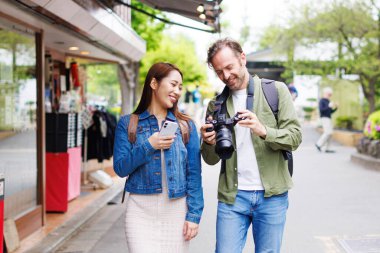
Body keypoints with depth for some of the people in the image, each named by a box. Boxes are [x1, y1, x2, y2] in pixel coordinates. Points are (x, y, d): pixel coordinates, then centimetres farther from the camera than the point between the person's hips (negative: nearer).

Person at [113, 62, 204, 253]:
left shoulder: (186, 125, 5)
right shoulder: (128, 123, 3)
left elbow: (194, 173, 2)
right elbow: (120, 169, -2)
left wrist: (194, 214, -4)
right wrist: (148, 146, -14)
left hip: (177, 210, 1)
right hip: (141, 210, -1)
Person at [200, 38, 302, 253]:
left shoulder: (277, 91, 4)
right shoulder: (216, 105, 9)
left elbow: (295, 136, -4)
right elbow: (211, 159, 8)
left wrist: (263, 131, -23)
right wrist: (209, 143, -15)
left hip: (272, 195, -1)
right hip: (232, 196, 1)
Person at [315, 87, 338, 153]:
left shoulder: (328, 101, 19)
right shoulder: (322, 101, -5)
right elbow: (321, 109, -17)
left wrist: (336, 108, 8)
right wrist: (329, 106, -21)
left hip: (329, 118, 9)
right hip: (324, 118, -9)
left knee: (329, 134, 4)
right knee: (328, 132, -19)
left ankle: (326, 148, 6)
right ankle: (319, 144, -8)